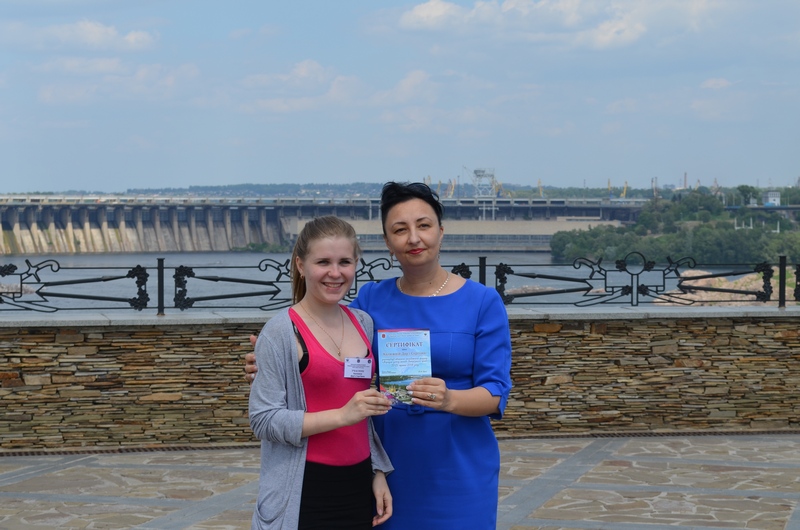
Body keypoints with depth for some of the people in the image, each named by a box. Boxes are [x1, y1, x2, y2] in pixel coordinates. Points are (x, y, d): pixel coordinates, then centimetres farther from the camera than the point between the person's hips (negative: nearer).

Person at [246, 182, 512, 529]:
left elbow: (496, 393, -10)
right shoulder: (372, 299, 3)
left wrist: (449, 399, -30)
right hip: (391, 465, 2)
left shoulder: (483, 302, -5)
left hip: (459, 470, -2)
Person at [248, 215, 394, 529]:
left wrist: (378, 473, 11)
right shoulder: (281, 332, -10)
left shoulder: (363, 324, 8)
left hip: (358, 486, 5)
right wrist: (342, 415, -20)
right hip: (305, 493, -5)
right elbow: (264, 420, -15)